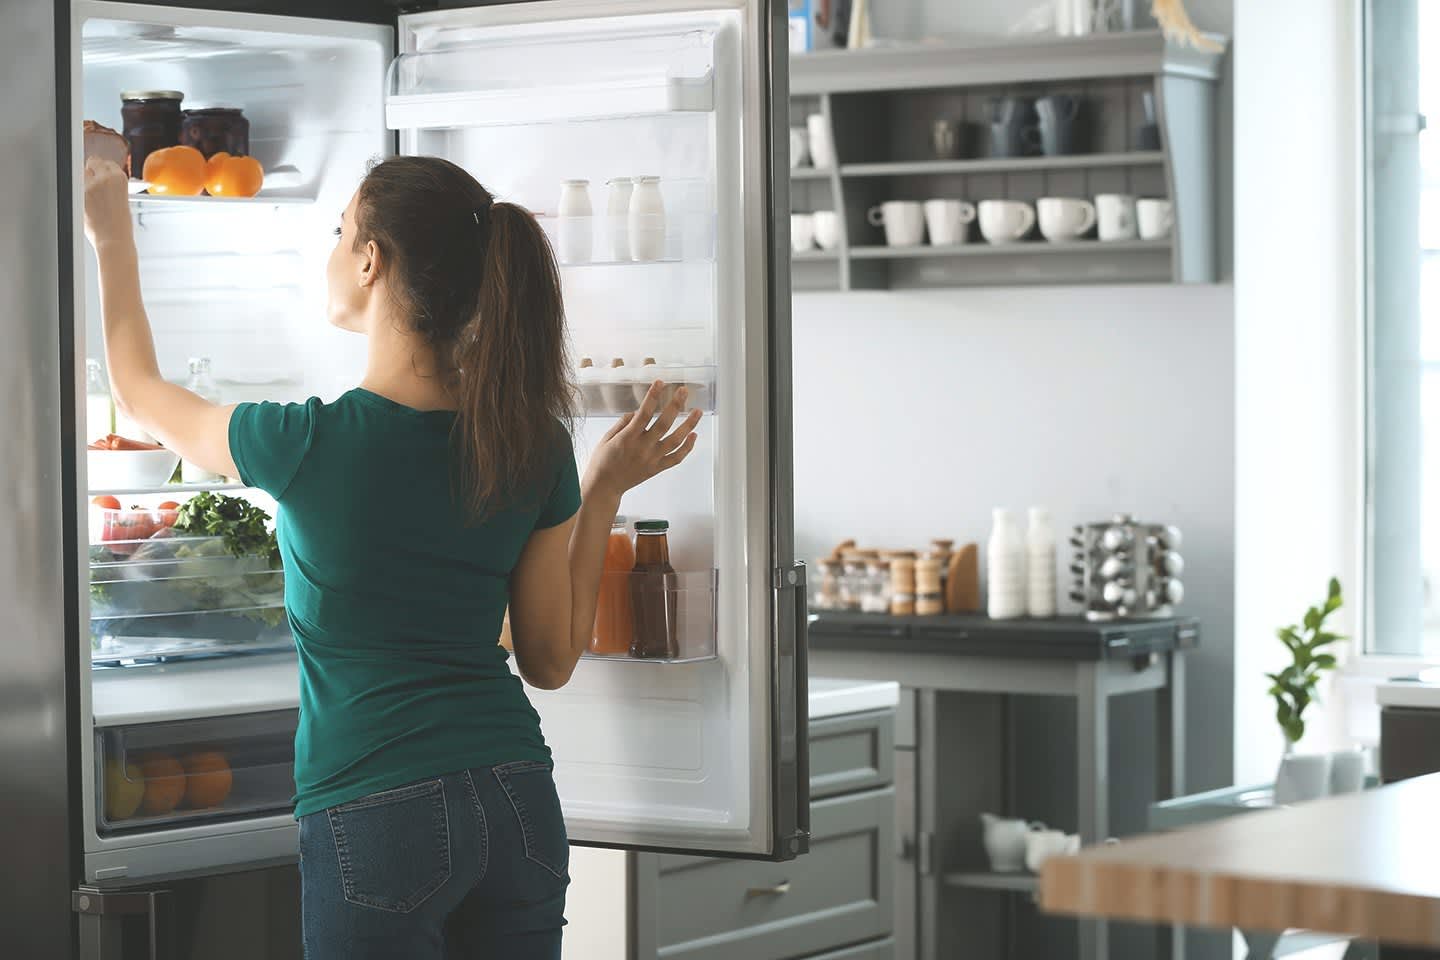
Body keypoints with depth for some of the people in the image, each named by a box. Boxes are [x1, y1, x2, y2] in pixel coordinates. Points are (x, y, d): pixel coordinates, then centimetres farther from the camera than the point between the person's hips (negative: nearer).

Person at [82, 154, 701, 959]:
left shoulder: (309, 445, -14)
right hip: (518, 802, 5)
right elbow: (552, 660, 7)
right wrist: (607, 486, 13)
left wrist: (114, 239, 22)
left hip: (379, 819, -4)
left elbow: (139, 391, 8)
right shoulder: (532, 444, -2)